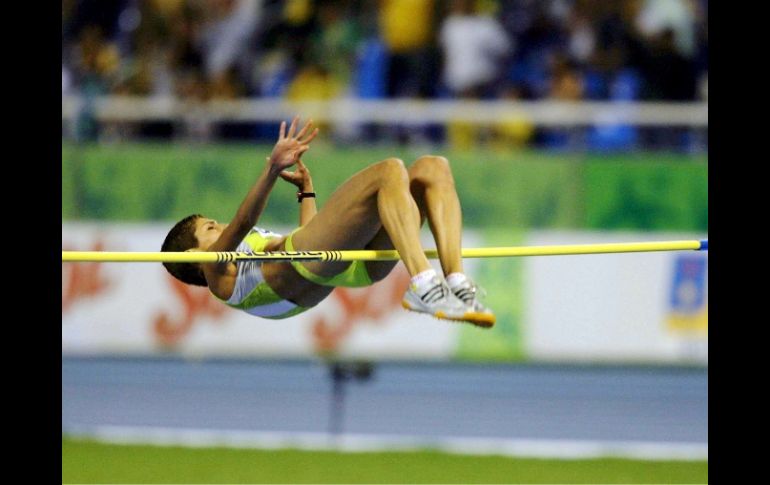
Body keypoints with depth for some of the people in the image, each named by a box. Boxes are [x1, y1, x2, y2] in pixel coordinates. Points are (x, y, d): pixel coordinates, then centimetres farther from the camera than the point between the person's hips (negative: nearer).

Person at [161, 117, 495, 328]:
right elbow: (241, 224, -6)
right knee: (390, 171, -25)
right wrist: (273, 169, -21)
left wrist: (306, 192, 51)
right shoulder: (220, 277, 13)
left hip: (359, 266, 9)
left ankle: (456, 283, -22)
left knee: (432, 168, -3)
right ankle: (423, 287, -41)